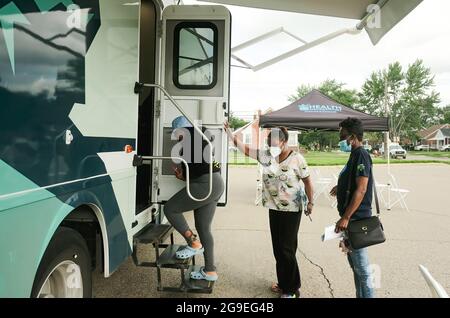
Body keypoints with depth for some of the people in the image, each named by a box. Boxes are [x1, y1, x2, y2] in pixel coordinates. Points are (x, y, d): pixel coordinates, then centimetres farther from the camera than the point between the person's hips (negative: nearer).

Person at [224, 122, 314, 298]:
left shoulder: (296, 158, -12)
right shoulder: (266, 155, -1)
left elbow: (307, 181, -4)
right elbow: (244, 148, -2)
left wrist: (310, 202, -1)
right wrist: (229, 131, -11)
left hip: (292, 209, -5)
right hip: (274, 208, 5)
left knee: (286, 249, -1)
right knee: (277, 248, 12)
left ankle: (291, 289, 15)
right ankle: (283, 283, 29)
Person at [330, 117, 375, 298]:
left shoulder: (361, 155, -16)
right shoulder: (355, 155, 12)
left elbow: (361, 189, -24)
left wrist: (345, 217, -26)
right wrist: (341, 187, 34)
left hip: (356, 219, -10)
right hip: (352, 218, 10)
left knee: (361, 266, -1)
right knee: (354, 262, 19)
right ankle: (360, 295, 33)